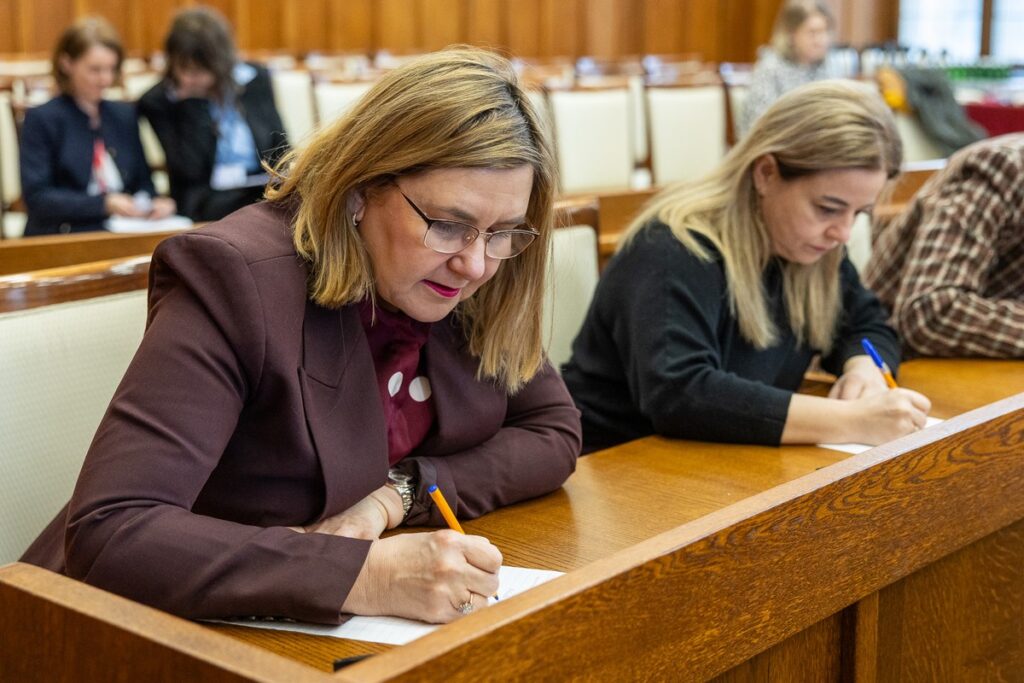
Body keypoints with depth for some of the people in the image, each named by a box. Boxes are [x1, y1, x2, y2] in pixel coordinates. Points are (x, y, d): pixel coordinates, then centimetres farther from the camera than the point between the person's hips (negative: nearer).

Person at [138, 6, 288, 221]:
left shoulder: (256, 79, 6)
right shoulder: (156, 102, -1)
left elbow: (280, 147, 13)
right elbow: (190, 170, -11)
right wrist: (194, 103, -11)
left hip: (267, 189, 4)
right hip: (207, 202, -4)